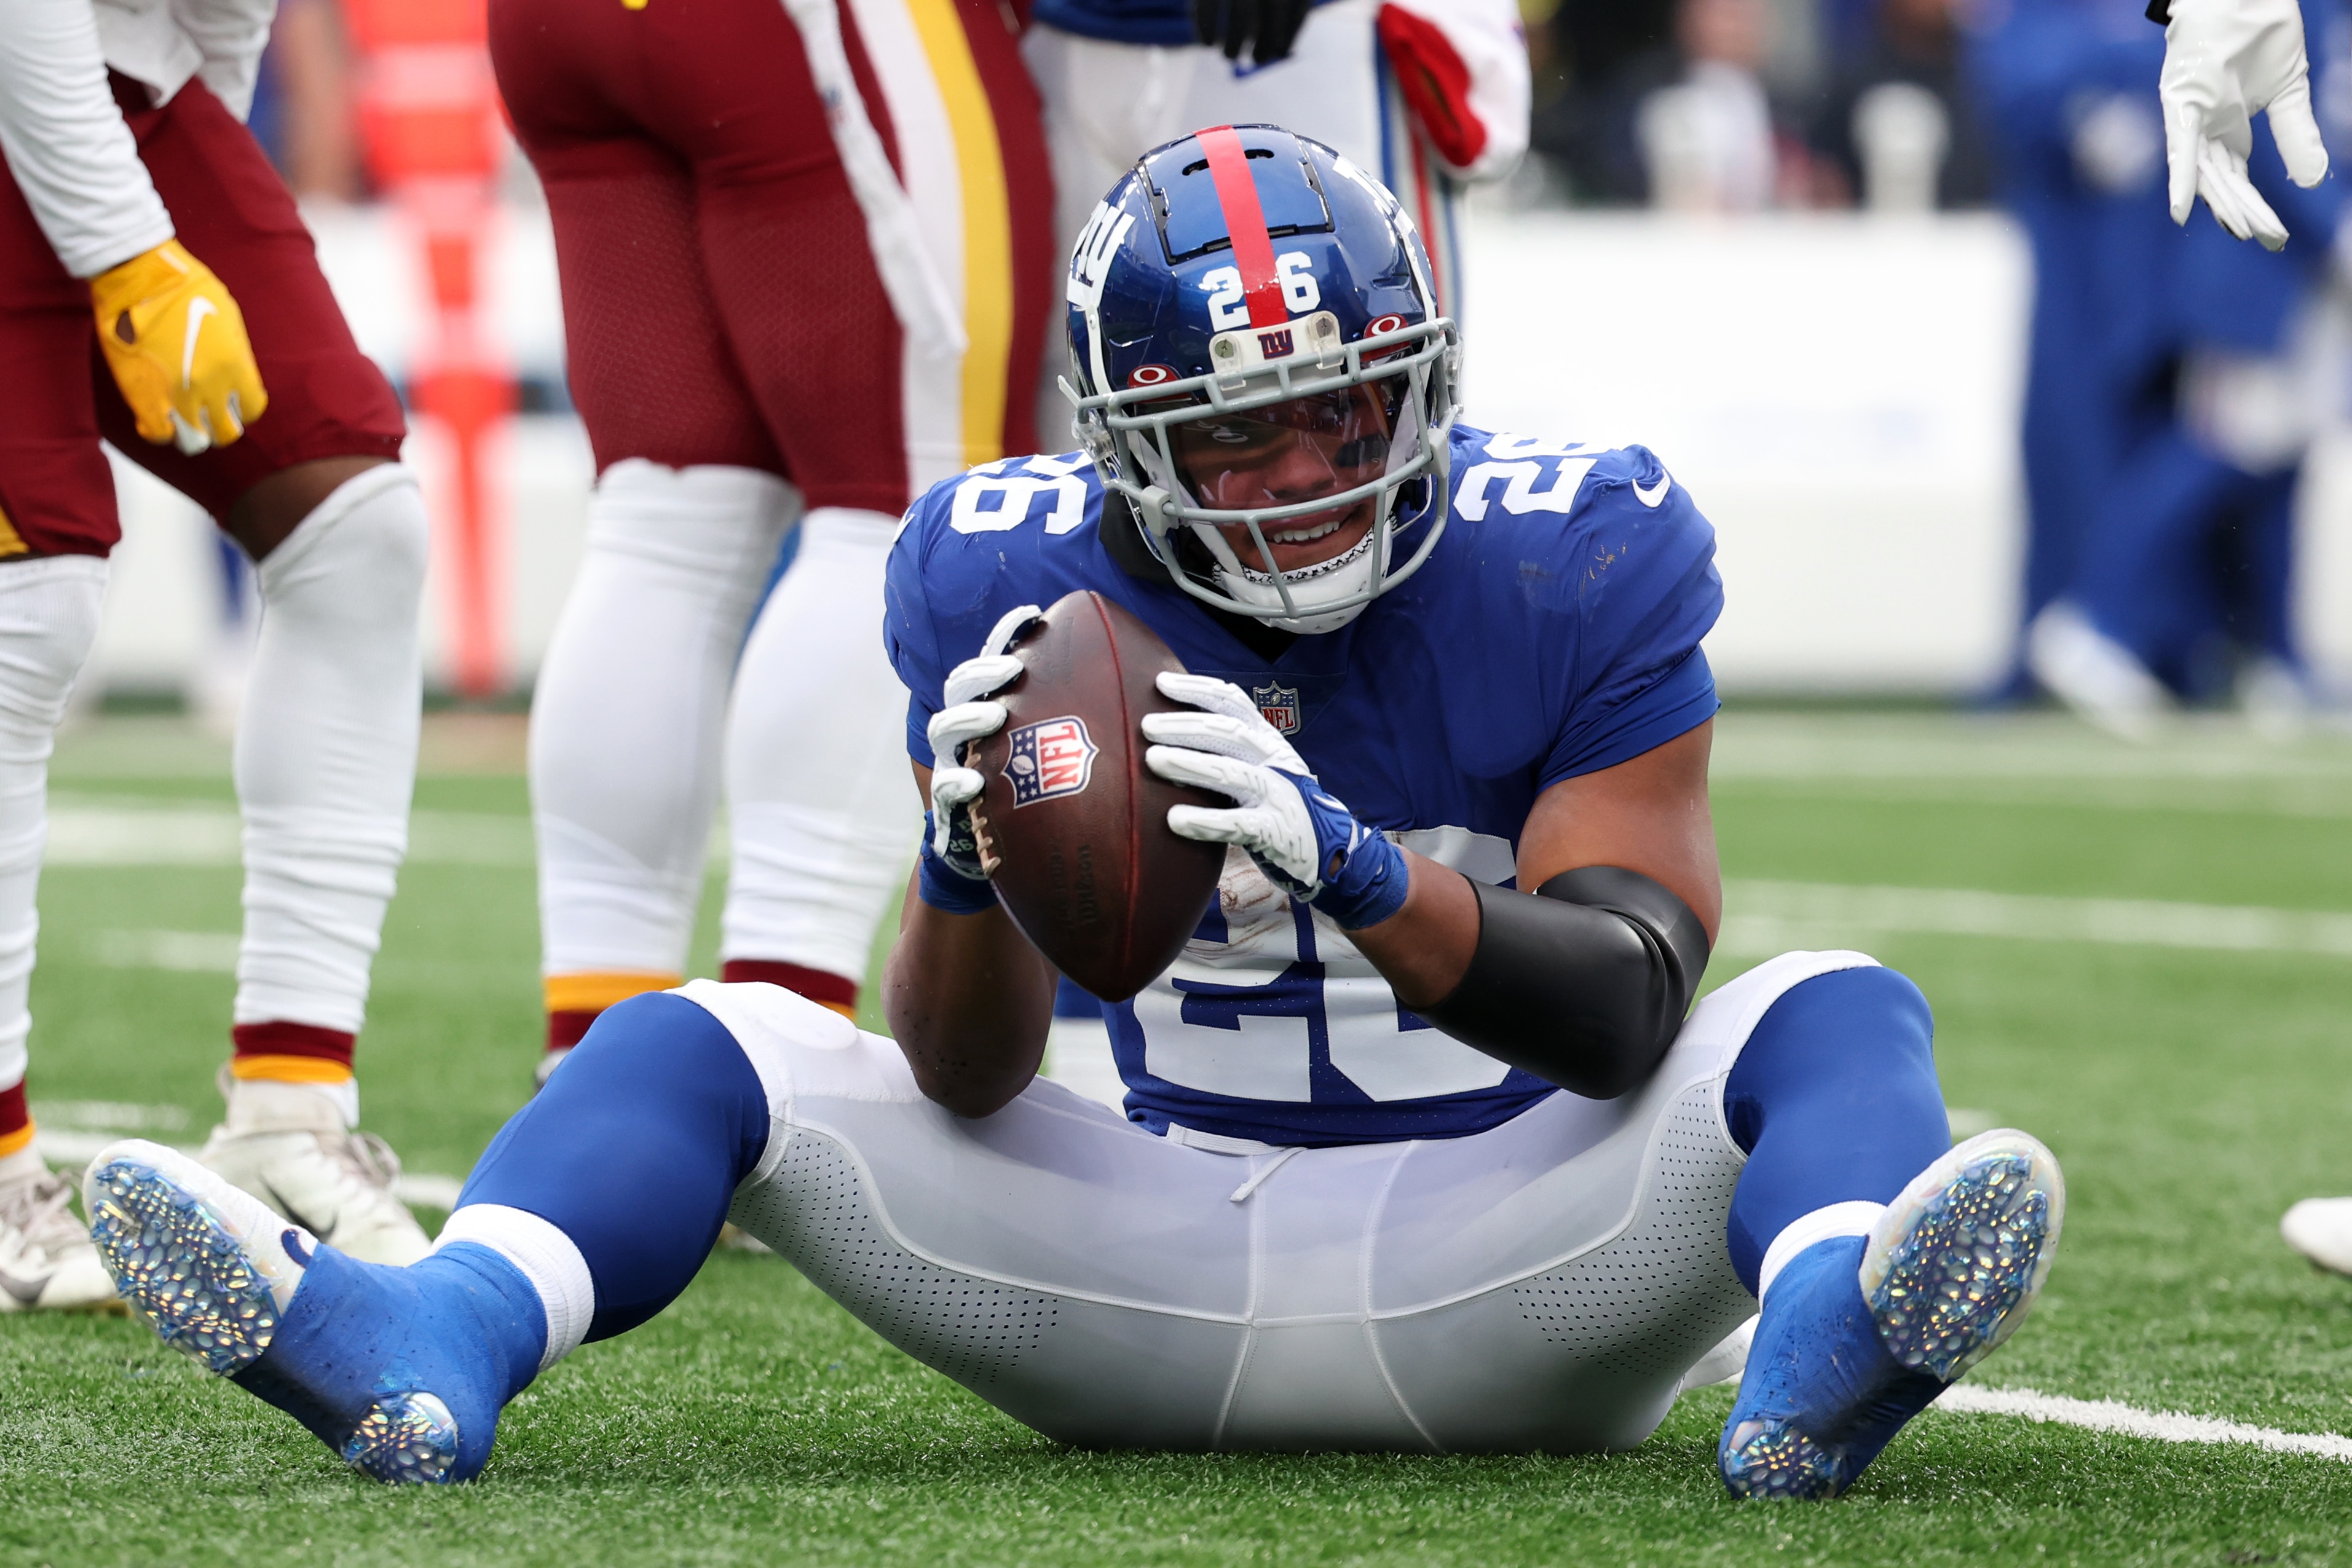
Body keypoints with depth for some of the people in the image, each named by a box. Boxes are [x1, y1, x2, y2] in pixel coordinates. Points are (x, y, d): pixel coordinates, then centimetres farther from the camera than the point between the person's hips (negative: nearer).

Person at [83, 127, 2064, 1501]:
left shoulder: (1582, 560, -8)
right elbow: (967, 1086, -5)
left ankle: (1818, 1341, -62)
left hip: (1505, 1261, -2)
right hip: (1173, 1251, 2)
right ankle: (424, 1354, -43)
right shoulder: (1015, 580, -3)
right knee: (705, 1047, -12)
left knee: (1826, 1013, -27)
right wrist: (971, 870, -29)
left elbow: (1632, 1005, -18)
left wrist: (1355, 869, -36)